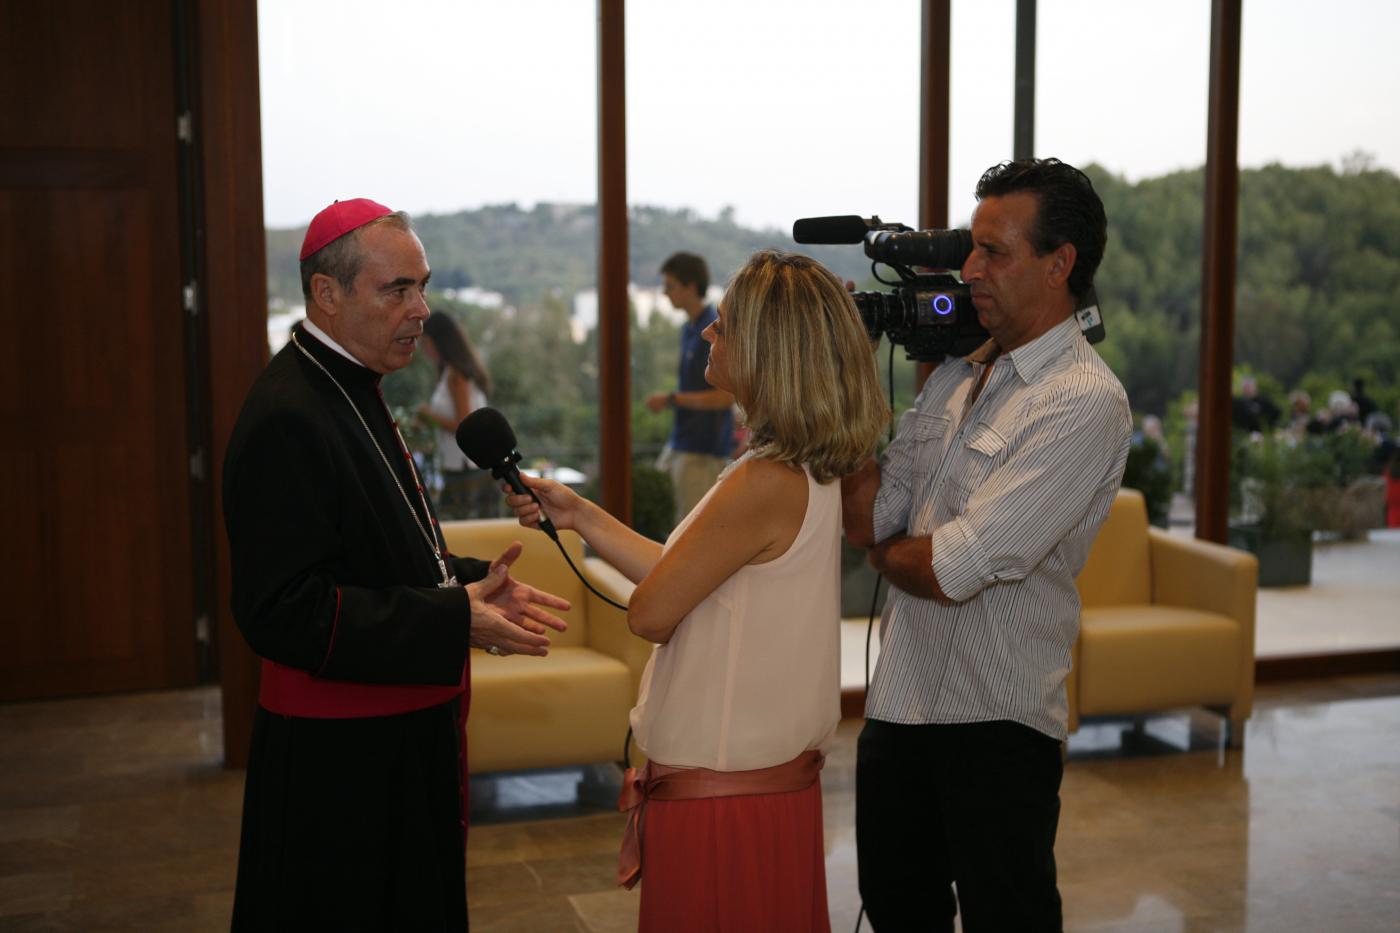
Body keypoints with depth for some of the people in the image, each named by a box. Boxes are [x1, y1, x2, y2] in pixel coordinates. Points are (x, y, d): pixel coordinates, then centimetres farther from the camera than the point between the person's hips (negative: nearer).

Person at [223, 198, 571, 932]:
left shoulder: (348, 392, 10)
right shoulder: (286, 418, -22)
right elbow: (284, 611, -26)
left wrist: (470, 581, 3)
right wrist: (453, 620, -26)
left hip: (402, 737, 10)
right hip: (339, 763, -10)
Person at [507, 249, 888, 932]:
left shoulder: (766, 484, -24)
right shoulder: (810, 474, 6)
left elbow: (650, 613, -17)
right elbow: (682, 580, 11)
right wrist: (579, 515, 13)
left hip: (720, 796, -9)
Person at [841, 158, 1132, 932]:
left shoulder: (1084, 402, -17)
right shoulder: (955, 373, 8)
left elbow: (954, 570, -21)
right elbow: (867, 517, 0)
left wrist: (883, 551, -1)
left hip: (996, 723, -7)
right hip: (899, 702, 7)